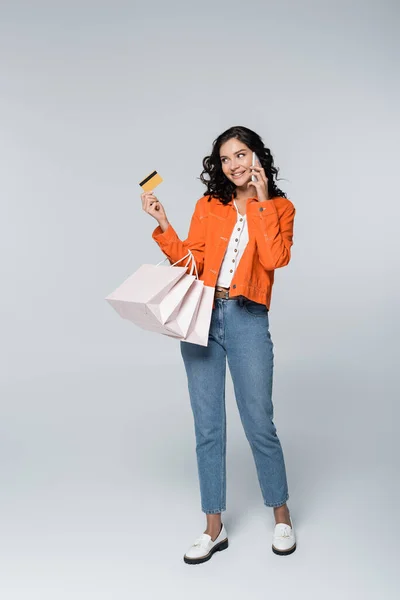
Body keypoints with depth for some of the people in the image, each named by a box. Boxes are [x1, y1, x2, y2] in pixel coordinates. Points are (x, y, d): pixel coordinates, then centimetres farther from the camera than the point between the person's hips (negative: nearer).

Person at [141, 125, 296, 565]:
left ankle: (281, 517, 26)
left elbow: (274, 259, -11)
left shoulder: (280, 208, 7)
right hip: (201, 316, 2)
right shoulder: (208, 205, 11)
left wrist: (261, 202, -8)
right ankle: (214, 528, 21)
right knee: (207, 427, 6)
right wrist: (162, 225, -4)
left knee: (259, 425, 2)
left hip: (247, 319, -2)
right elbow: (190, 261, 4)